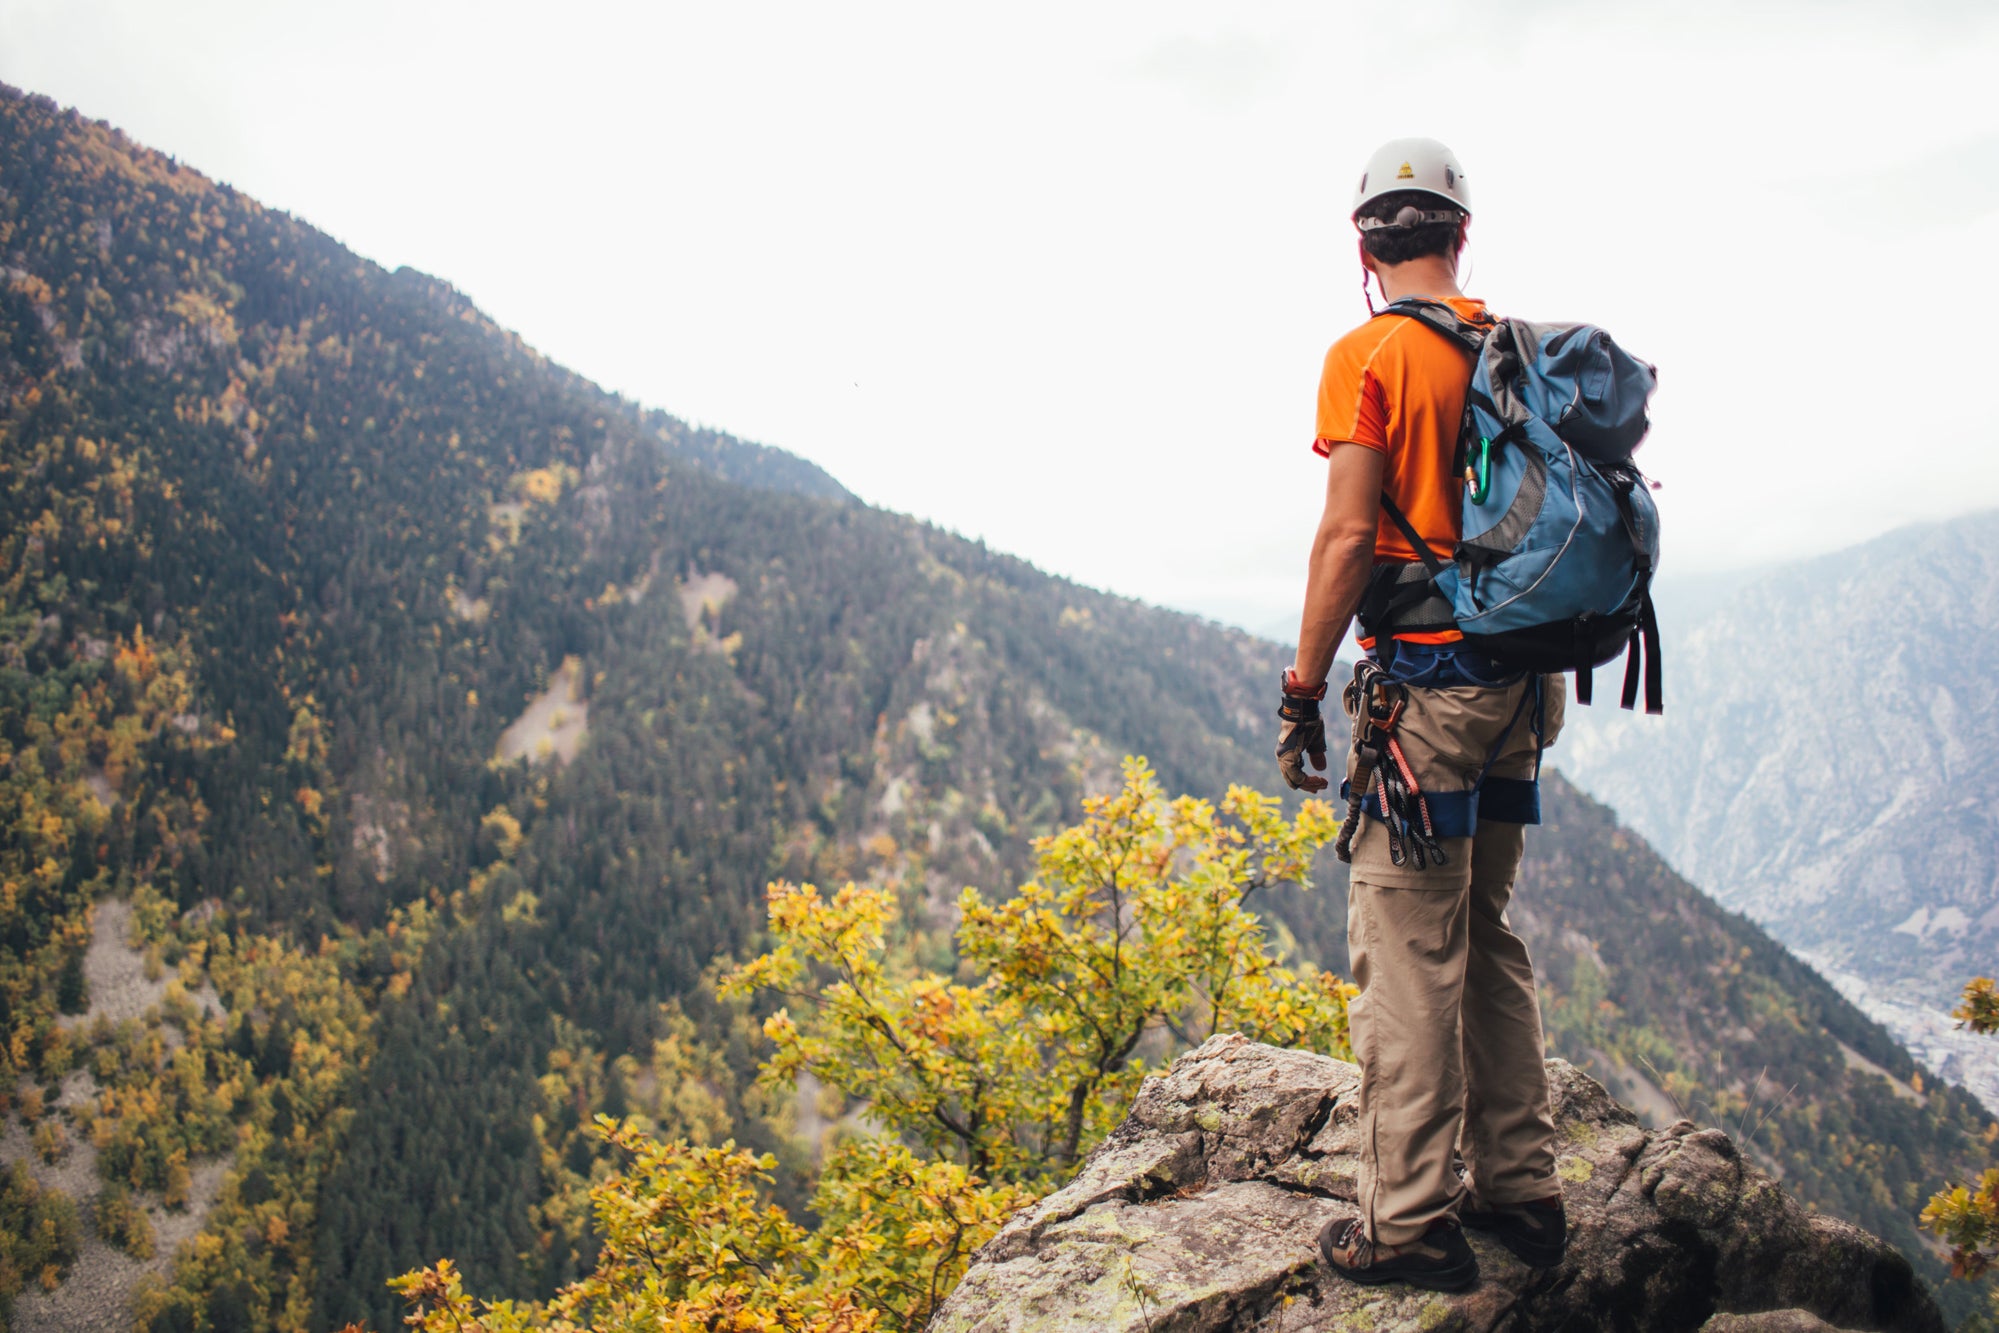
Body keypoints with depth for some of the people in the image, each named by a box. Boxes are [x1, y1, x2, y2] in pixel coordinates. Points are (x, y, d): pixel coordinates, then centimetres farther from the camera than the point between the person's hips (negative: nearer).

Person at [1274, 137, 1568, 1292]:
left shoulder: (1372, 355, -9)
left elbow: (1350, 535, -16)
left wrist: (1302, 689, -9)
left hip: (1424, 678, -7)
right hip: (1519, 678, 7)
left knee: (1407, 950, -3)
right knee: (1486, 935, 17)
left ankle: (1412, 1222, 2)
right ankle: (1521, 1190, 23)